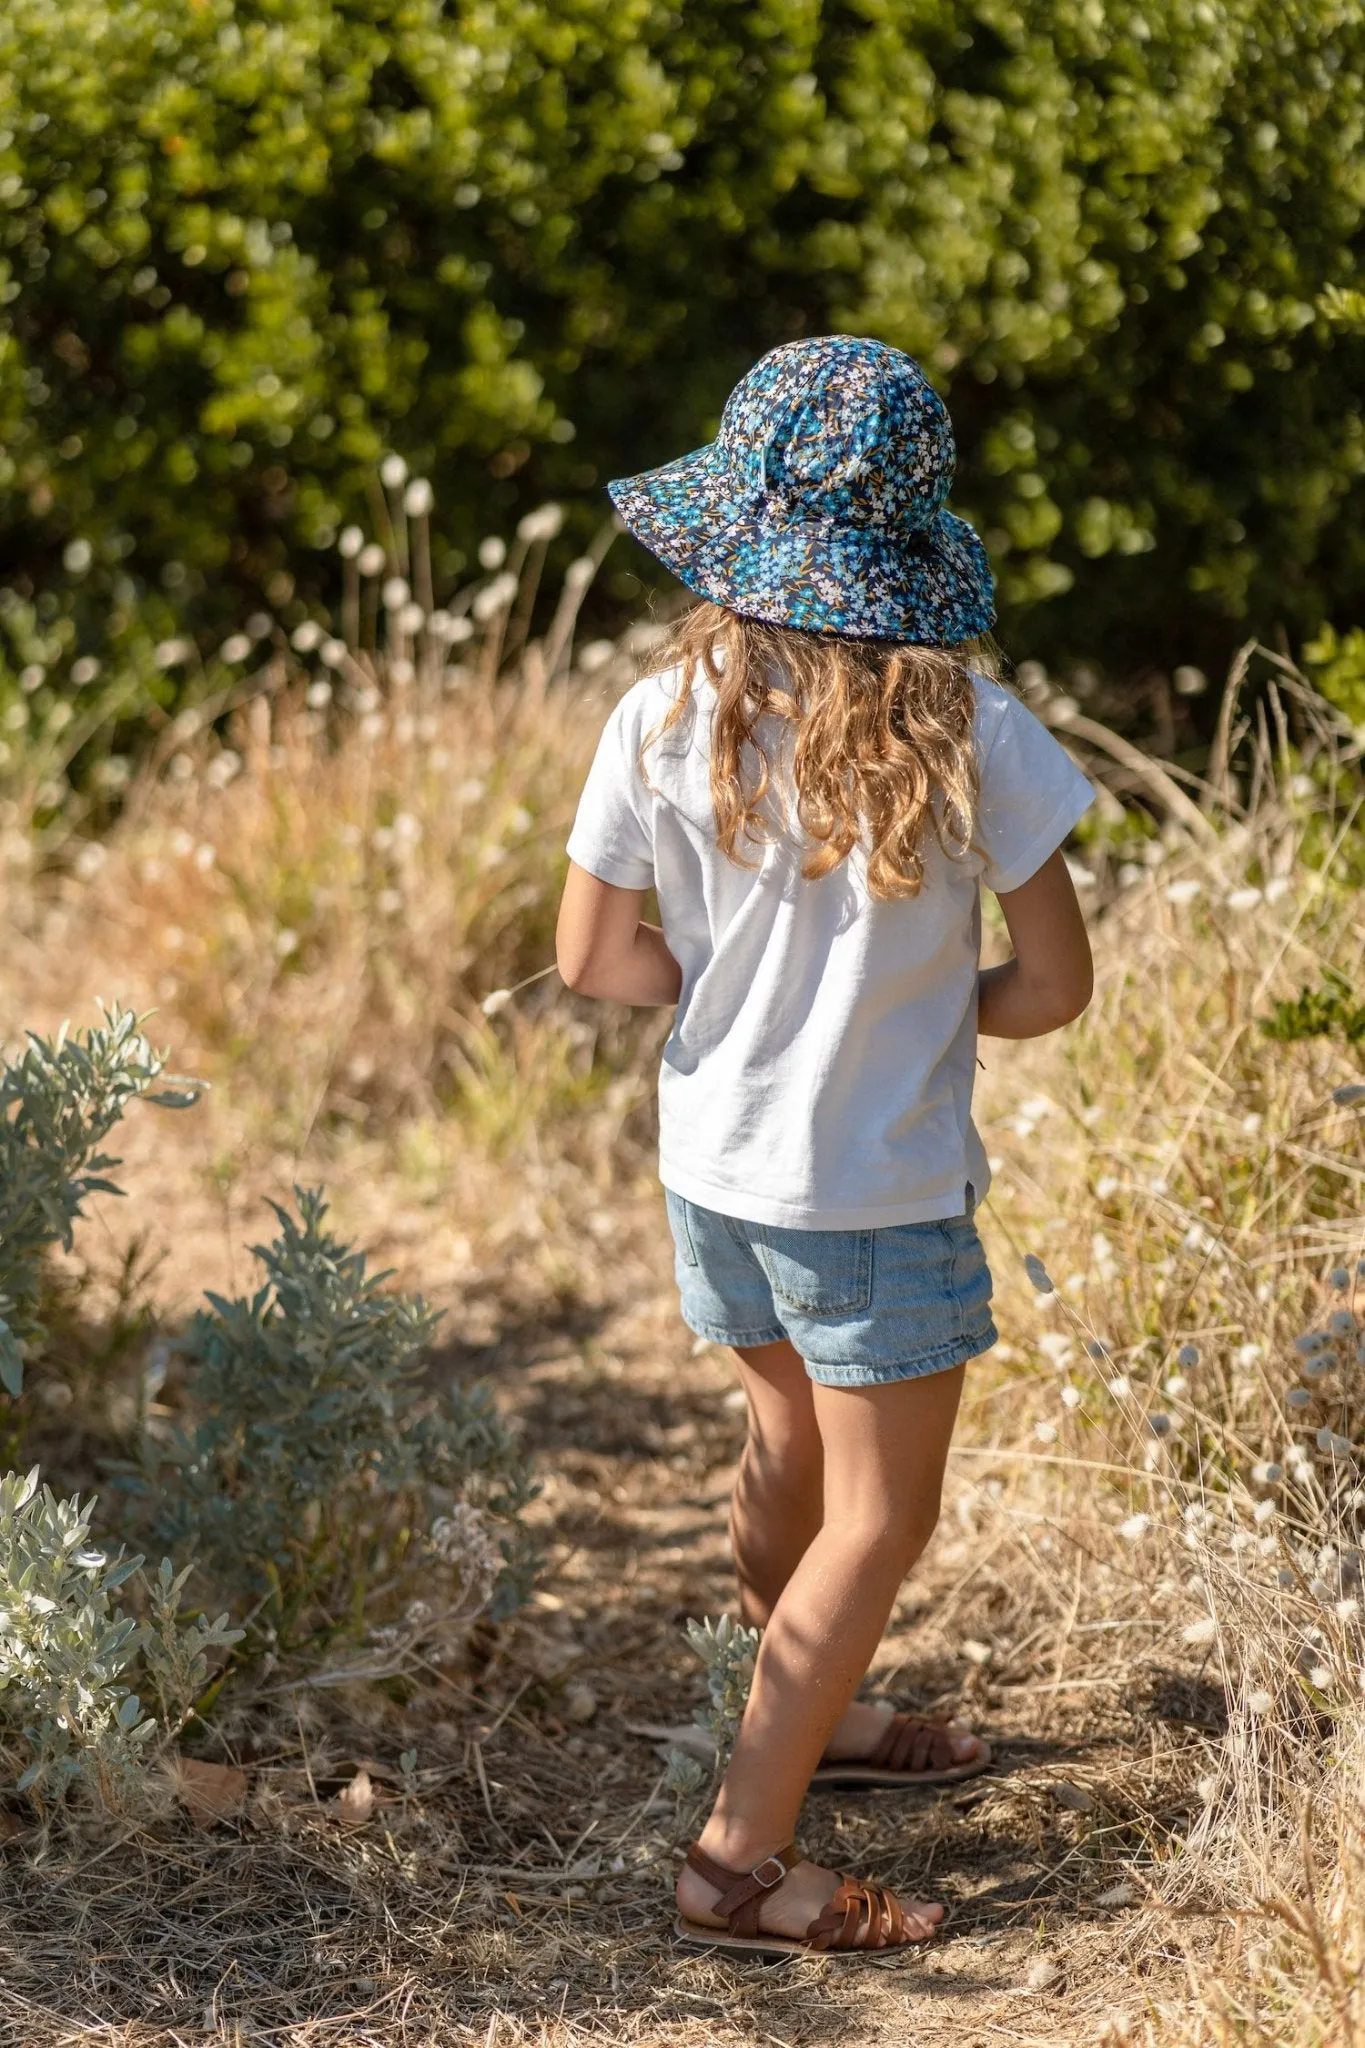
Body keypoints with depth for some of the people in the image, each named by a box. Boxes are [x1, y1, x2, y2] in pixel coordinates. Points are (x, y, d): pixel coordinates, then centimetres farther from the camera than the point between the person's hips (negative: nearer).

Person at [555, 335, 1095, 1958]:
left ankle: (814, 1716, 47)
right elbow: (1053, 985, -11)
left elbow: (592, 957, -3)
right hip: (880, 1188, -4)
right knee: (879, 1515, 8)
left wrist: (743, 989, 8)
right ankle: (741, 1854, 9)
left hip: (714, 1167, 5)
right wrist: (919, 1014, 5)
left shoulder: (663, 724, -11)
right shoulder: (966, 729, -19)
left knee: (790, 1437, 26)